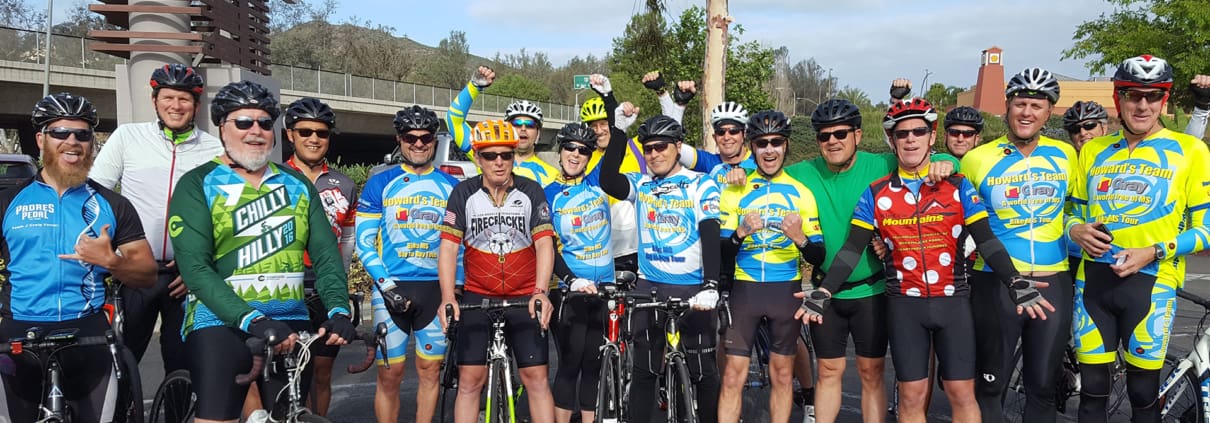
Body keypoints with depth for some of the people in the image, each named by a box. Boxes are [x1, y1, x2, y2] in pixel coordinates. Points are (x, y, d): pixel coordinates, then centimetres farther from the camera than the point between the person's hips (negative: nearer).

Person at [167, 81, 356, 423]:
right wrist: (253, 320, -25)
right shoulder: (198, 185, -1)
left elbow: (326, 254, 3)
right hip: (221, 323, -3)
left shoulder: (297, 184, 10)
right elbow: (194, 268, -13)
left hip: (290, 323, 4)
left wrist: (339, 310, -15)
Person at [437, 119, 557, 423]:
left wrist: (541, 292, -23)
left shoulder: (531, 192, -3)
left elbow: (544, 243, -9)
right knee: (470, 378, -2)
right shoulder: (464, 193, -2)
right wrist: (448, 297, -19)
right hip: (477, 295, 0)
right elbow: (448, 246, -7)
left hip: (525, 295, 0)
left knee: (536, 377, -2)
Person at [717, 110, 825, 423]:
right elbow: (721, 252, -1)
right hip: (745, 290, 0)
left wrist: (799, 237, -20)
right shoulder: (734, 191, 2)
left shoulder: (801, 193, 2)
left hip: (787, 291, 0)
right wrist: (741, 232, -21)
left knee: (782, 375, 11)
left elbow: (818, 257, 1)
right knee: (733, 376, 0)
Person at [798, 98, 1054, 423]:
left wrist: (1015, 282, -19)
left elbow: (986, 240, -3)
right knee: (911, 395, 5)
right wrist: (824, 291, -13)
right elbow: (853, 248, -1)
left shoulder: (958, 187, 1)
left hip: (952, 300, 0)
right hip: (904, 305, 0)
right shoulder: (876, 194, 2)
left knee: (962, 393, 3)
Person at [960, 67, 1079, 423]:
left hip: (1053, 282, 3)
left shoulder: (1065, 155, 6)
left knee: (1043, 386, 10)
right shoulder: (977, 159, -2)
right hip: (996, 283, -2)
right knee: (992, 384, 5)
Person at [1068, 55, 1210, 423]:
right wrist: (1076, 230, -4)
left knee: (1144, 392, 6)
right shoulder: (1093, 151, 11)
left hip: (1150, 282, -3)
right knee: (1092, 389, 8)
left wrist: (1154, 251, -16)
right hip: (1093, 280, 3)